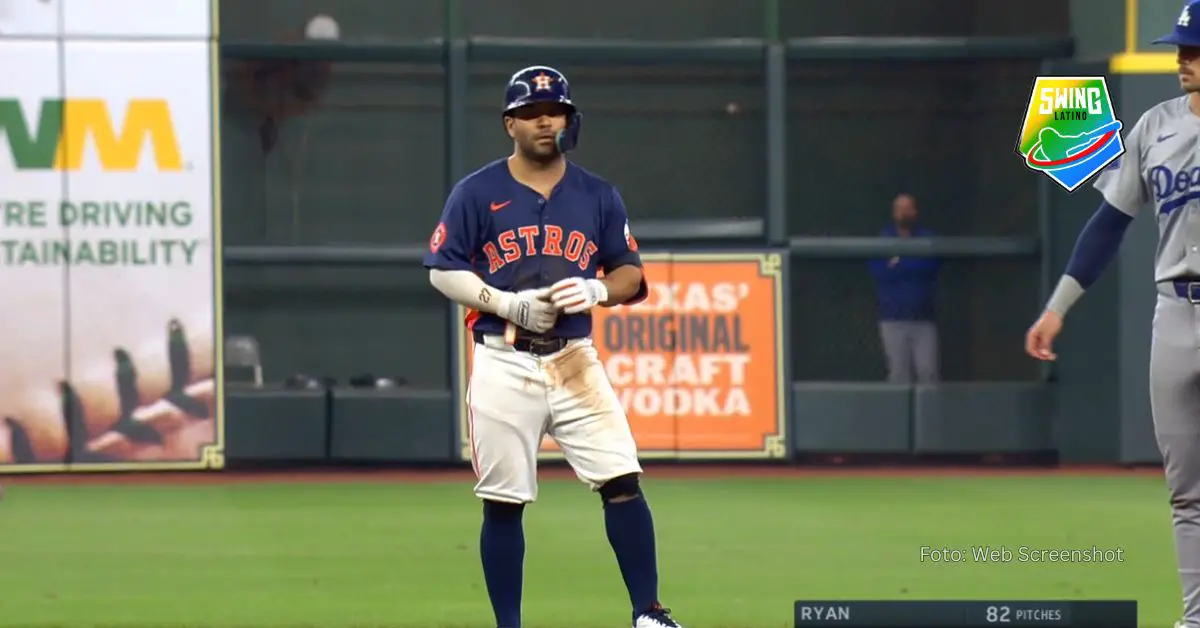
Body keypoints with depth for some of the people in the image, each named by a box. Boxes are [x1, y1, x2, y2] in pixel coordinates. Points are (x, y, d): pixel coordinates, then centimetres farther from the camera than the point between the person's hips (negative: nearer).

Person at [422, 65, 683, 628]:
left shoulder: (598, 196, 9)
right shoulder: (477, 193, 1)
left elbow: (632, 274, 12)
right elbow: (443, 272, 0)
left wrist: (597, 291, -10)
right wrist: (507, 303, -14)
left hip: (574, 362, 2)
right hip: (504, 364, -2)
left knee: (622, 481, -9)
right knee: (503, 502, 0)